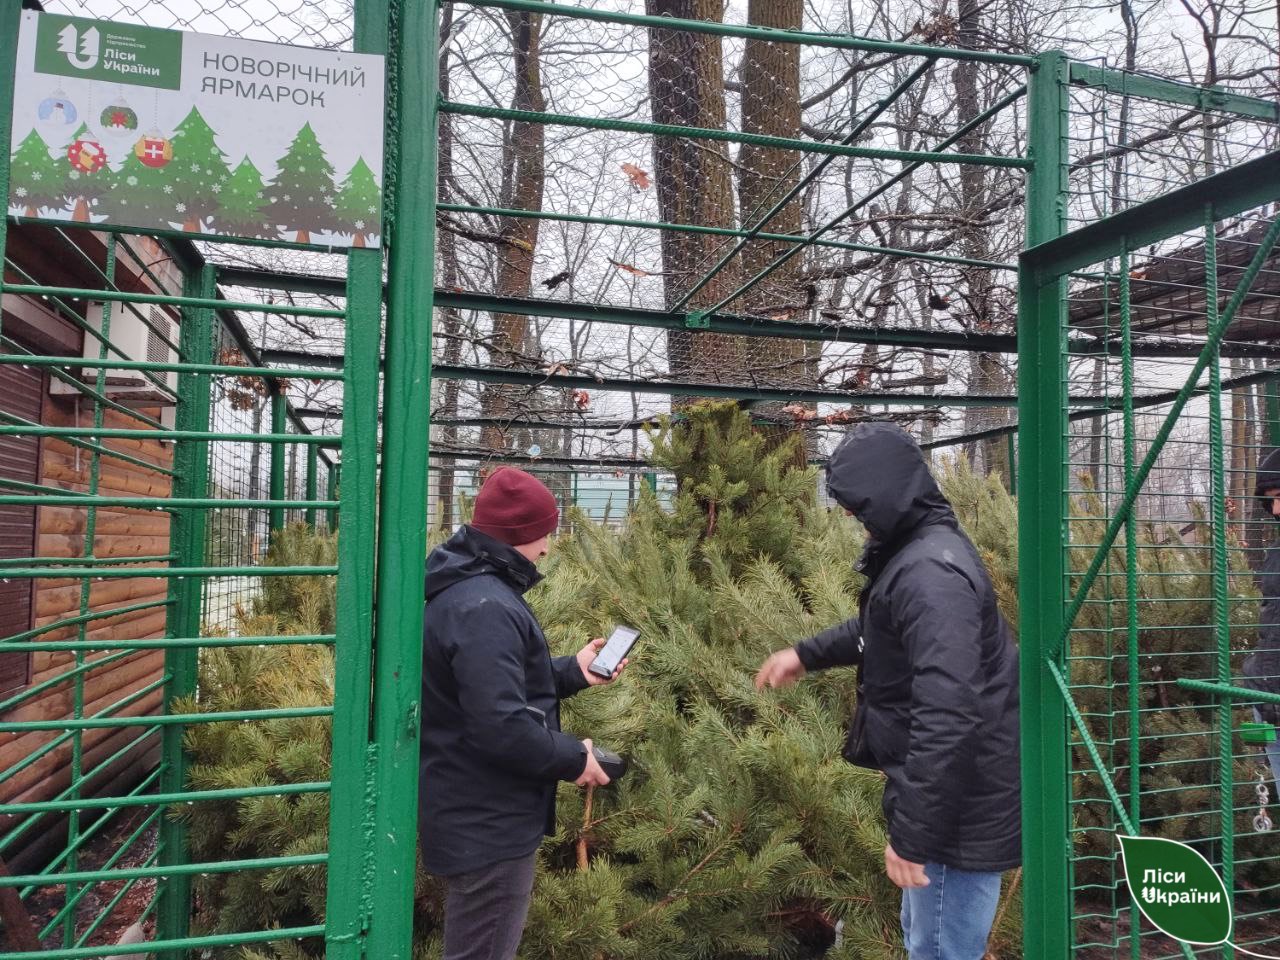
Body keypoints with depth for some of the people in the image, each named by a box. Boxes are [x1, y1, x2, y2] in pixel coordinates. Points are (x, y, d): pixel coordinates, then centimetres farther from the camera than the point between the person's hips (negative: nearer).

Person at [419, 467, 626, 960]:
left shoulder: (464, 588, 9)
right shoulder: (484, 608, -27)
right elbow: (500, 725, -31)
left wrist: (572, 671, 9)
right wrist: (572, 758, -17)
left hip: (476, 812, 11)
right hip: (487, 821, -11)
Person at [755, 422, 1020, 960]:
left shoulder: (932, 572, -27)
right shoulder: (918, 551, 8)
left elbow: (948, 718, -33)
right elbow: (881, 628, 27)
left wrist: (911, 831, -29)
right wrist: (807, 654, 26)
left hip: (958, 807, -10)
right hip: (949, 794, 11)